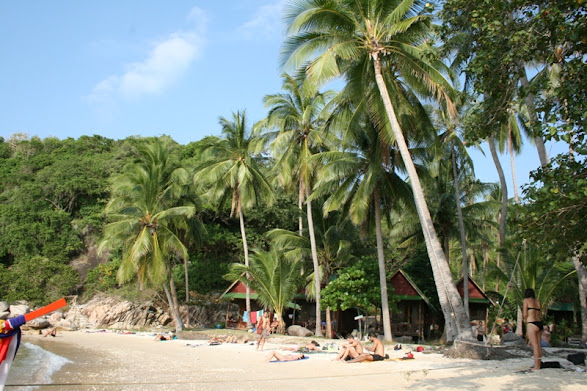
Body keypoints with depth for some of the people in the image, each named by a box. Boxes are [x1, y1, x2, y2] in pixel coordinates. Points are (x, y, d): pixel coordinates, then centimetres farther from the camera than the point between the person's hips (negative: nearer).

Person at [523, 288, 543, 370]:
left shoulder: (526, 300, 1)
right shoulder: (538, 302, 18)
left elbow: (525, 314, -5)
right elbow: (540, 315, 17)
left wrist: (525, 320, 14)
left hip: (532, 324, -7)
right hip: (540, 324, 7)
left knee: (535, 345, -7)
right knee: (538, 345, 10)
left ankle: (536, 366, -7)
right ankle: (539, 364, 13)